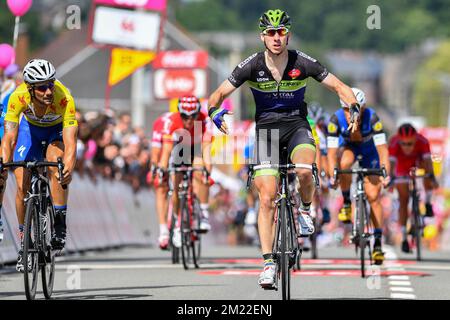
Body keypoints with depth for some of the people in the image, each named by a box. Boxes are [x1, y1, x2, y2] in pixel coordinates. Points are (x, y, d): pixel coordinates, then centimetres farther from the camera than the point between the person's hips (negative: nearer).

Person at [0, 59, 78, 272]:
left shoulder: (64, 98, -39)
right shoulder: (18, 97, -36)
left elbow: (70, 141, -45)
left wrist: (68, 168, -63)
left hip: (57, 128, -1)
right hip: (31, 127, 2)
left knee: (56, 162, -32)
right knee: (22, 184, -10)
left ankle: (60, 226, -19)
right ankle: (23, 241, 8)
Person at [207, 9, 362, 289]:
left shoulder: (303, 63, -13)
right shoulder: (252, 66, -12)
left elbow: (339, 86, -5)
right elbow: (220, 93, -6)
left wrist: (354, 108, -23)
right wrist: (215, 112, -28)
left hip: (297, 125, -1)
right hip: (266, 129, 1)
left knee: (304, 169, -33)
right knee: (267, 198, -11)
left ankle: (305, 211, 0)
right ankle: (269, 263, -5)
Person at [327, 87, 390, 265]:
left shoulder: (372, 118, -34)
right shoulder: (336, 119, -30)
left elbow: (382, 149, -35)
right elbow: (332, 151, -30)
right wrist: (332, 176, -42)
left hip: (370, 151, -1)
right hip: (351, 148, 1)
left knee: (373, 197, -10)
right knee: (344, 164, -36)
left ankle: (378, 243, -4)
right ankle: (347, 203, -11)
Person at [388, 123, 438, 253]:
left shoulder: (422, 141, -36)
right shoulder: (394, 143, -39)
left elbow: (428, 161, -43)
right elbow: (392, 163, -49)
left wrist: (432, 178, -57)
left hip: (418, 160, 2)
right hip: (402, 167, -2)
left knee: (426, 168, -29)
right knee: (404, 201, -7)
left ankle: (428, 203, -8)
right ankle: (404, 239, -1)